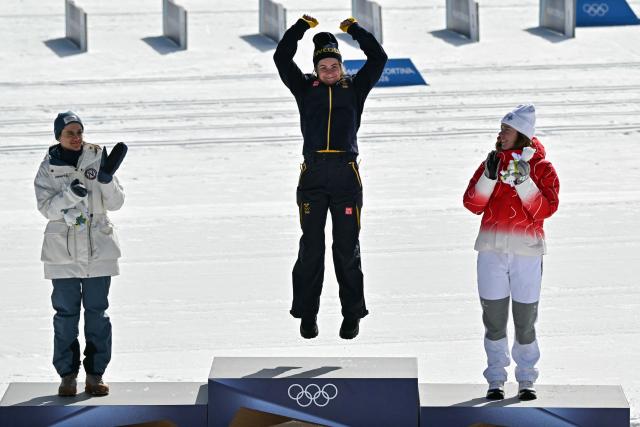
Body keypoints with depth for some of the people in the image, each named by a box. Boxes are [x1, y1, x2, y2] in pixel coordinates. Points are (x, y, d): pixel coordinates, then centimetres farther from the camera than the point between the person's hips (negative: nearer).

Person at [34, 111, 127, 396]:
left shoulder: (97, 161, 2)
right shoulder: (48, 169, 0)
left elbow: (115, 203, -2)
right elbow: (47, 208, -10)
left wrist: (106, 178, -20)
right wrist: (71, 193, -26)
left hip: (98, 250, 1)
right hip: (63, 252, -1)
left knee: (97, 313, 3)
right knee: (66, 314, 2)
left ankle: (95, 375, 9)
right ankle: (67, 375, 8)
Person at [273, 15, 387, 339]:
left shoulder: (354, 88, 12)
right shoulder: (306, 88, 12)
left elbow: (378, 58, 6)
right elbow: (282, 58, 5)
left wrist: (354, 29, 4)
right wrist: (303, 26, 2)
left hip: (346, 176, 0)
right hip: (313, 176, 0)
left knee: (347, 249, 3)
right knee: (311, 248, 3)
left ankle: (352, 313, 9)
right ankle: (307, 314, 8)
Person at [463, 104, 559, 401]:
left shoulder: (542, 168, 2)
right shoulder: (492, 162, 10)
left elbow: (545, 209, -10)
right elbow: (472, 204, 2)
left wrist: (524, 181, -18)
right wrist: (489, 177, -11)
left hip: (526, 253, -2)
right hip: (492, 250, 2)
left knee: (525, 321, 1)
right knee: (494, 319, 4)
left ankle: (526, 381, 13)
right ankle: (496, 380, 13)